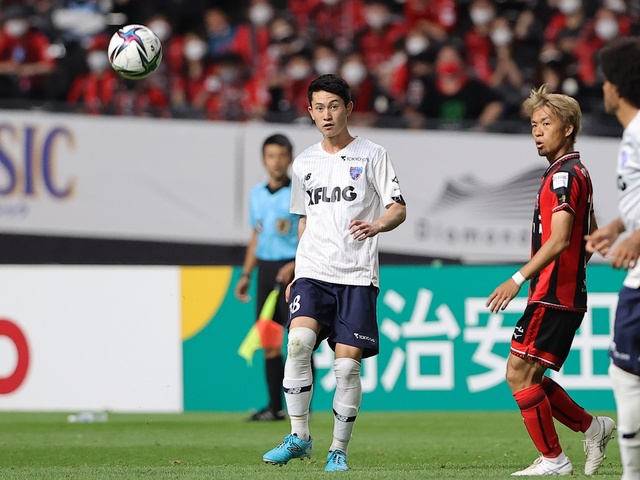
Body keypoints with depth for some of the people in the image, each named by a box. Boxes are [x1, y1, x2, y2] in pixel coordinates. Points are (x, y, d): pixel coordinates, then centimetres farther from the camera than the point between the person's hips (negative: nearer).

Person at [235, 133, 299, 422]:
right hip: (265, 268, 6)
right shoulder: (257, 194, 14)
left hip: (291, 271, -6)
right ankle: (275, 406, 10)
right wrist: (246, 275, 18)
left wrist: (296, 265, -20)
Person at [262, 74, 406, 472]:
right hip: (313, 272, 2)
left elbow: (398, 209, -1)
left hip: (357, 275, -2)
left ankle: (339, 450, 7)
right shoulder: (305, 162, 15)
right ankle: (300, 437, -13)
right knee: (299, 340, -21)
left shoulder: (372, 155, 3)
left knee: (348, 363, -7)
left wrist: (375, 226, -22)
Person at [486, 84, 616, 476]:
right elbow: (591, 237, 28)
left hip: (553, 297, -10)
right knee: (529, 376, 13)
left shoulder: (564, 175, -14)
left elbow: (559, 239, -26)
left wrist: (519, 279, -31)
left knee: (519, 373, -8)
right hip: (569, 294, 10)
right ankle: (593, 428, 17)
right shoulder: (578, 172, 17)